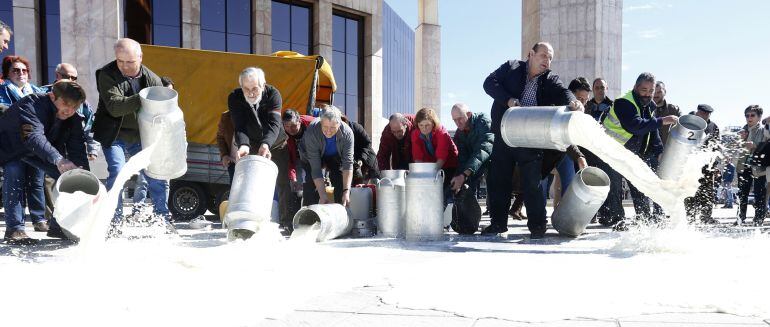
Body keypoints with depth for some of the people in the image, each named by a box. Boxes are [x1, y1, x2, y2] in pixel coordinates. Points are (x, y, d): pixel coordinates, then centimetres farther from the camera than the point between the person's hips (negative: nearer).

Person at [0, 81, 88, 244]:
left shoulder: (74, 120, -16)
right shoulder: (32, 104, -35)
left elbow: (77, 151, -23)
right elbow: (34, 137, -53)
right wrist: (59, 160, -69)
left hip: (46, 149, 5)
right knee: (14, 174, -31)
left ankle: (59, 225, 0)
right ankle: (14, 228, -25)